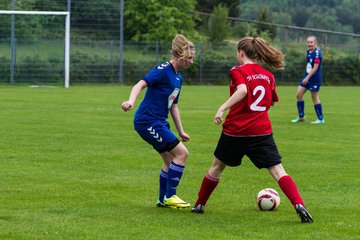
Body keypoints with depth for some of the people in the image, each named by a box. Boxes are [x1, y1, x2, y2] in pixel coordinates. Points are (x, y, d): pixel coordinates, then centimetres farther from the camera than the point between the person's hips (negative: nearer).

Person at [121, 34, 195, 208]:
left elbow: (173, 106, 23)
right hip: (148, 121, -10)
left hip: (159, 122, 10)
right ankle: (170, 197, -3)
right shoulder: (163, 70, -13)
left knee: (170, 160, 12)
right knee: (181, 153, -11)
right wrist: (131, 101, -44)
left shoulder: (178, 77, 15)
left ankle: (163, 200, 23)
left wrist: (181, 132, 26)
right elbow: (141, 84, -26)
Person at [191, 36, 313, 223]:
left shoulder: (238, 71, -4)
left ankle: (199, 205, 30)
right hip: (262, 130, 2)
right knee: (277, 170, -5)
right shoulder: (268, 76, 11)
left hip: (235, 130, -2)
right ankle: (299, 206, -25)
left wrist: (223, 108, -28)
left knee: (217, 166, 20)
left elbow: (242, 90, -24)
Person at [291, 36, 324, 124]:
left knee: (315, 97, -2)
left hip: (315, 78, -8)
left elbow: (315, 67, -21)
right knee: (298, 95, 4)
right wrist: (306, 77, 19)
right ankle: (301, 116, 16)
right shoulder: (308, 51, 8)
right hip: (307, 77, 8)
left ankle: (321, 119, 9)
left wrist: (307, 78, -23)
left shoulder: (317, 53, -17)